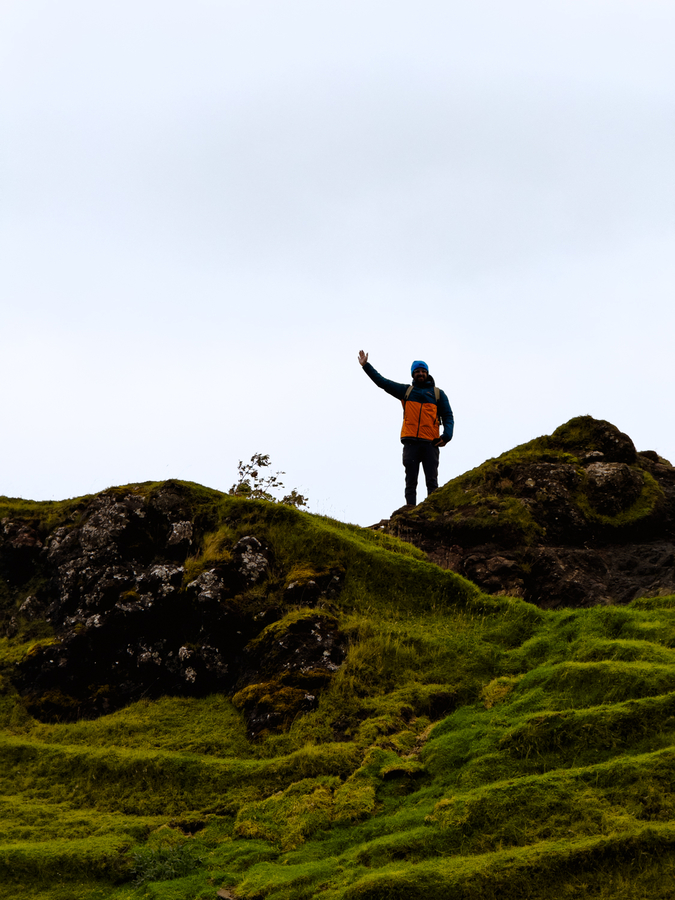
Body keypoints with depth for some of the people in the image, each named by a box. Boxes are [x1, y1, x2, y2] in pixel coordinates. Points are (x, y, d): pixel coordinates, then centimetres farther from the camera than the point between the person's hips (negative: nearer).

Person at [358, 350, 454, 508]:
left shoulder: (438, 393, 14)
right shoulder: (406, 391, 17)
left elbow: (448, 416, 10)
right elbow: (382, 382, 18)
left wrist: (447, 435, -7)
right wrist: (366, 365, 14)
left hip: (430, 443, -1)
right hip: (411, 442, 1)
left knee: (432, 482, -5)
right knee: (411, 481, -1)